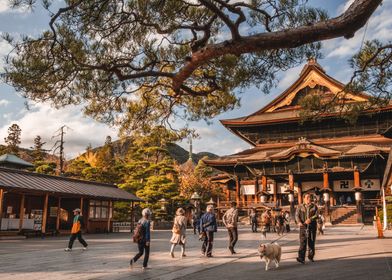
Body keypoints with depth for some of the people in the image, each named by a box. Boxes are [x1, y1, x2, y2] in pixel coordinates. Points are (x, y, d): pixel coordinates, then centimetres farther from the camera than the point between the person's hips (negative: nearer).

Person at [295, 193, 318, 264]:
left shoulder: (314, 206, 8)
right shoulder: (300, 207, 6)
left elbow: (317, 215, -3)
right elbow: (297, 215, -1)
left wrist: (310, 219, -20)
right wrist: (299, 222, -19)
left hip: (312, 226, 2)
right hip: (303, 226, -1)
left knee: (311, 242, 7)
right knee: (302, 242, -10)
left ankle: (311, 256, 25)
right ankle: (301, 258, -15)